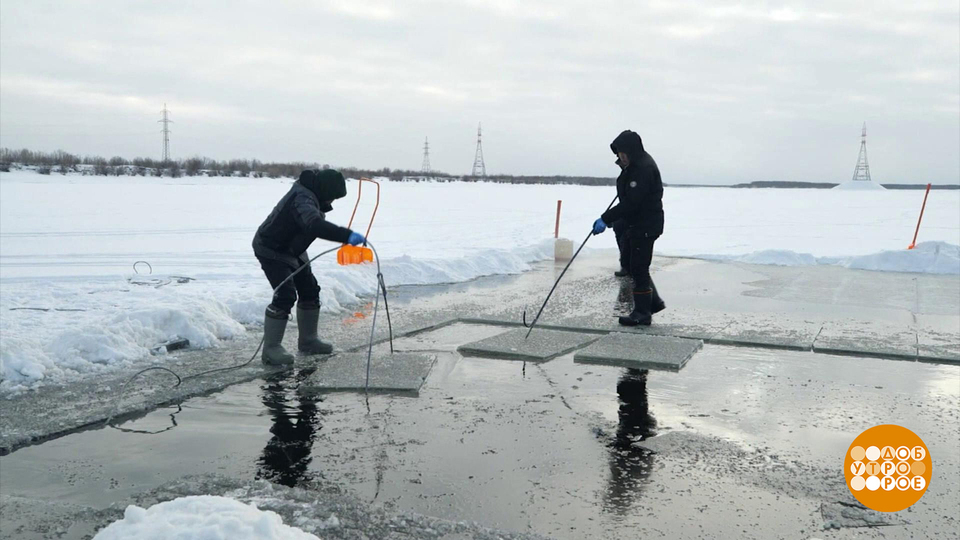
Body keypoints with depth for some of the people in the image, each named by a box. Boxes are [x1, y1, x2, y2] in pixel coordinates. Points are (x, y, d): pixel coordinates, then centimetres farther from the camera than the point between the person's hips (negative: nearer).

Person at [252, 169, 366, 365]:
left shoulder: (310, 194, -1)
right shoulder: (302, 198, -33)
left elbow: (318, 223, 21)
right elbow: (315, 225, -53)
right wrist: (347, 235, -62)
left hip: (291, 250, 10)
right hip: (271, 250, -10)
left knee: (310, 290, 10)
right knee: (285, 295, -19)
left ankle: (307, 340, 22)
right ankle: (271, 348, -10)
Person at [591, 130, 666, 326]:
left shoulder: (644, 168, -22)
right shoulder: (634, 165, 11)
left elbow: (631, 203, -27)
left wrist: (606, 219, -27)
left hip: (645, 226, -10)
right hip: (637, 225, 10)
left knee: (638, 269, -5)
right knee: (635, 266, 16)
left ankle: (642, 313, 3)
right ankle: (654, 302, 27)